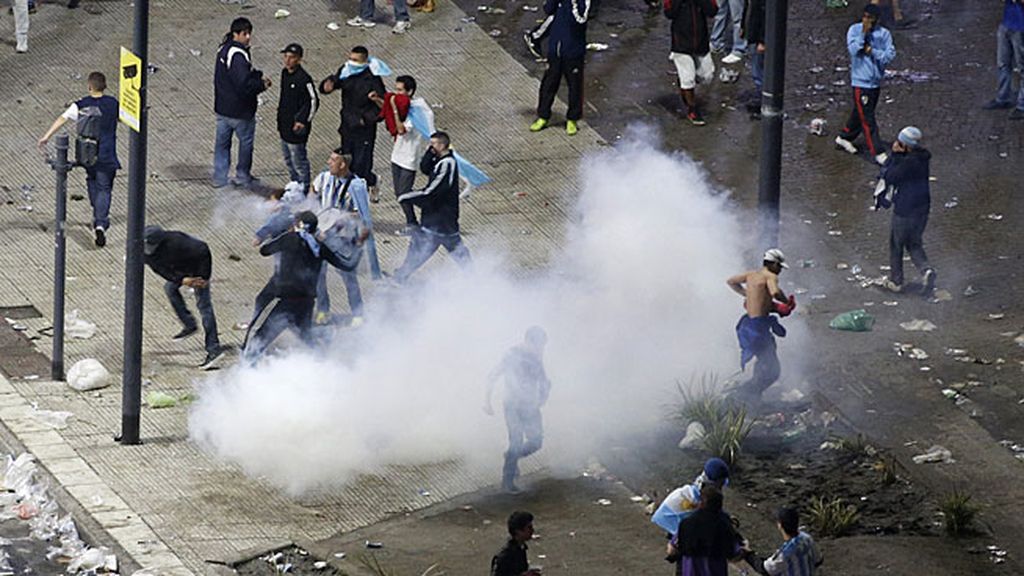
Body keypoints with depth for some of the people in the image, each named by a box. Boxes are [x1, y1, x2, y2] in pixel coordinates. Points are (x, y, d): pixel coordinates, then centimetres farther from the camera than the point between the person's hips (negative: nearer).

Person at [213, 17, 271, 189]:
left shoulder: (224, 49, 4)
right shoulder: (238, 55, -27)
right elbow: (244, 84, -30)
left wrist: (258, 76, 3)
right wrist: (262, 84, -14)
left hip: (222, 107, 8)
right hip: (239, 110, -8)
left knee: (222, 142, 16)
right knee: (246, 142, 12)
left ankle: (219, 178, 24)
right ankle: (243, 177, 24)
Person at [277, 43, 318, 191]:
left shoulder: (304, 79, -22)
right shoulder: (285, 73, 5)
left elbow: (313, 101, -18)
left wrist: (302, 121, -19)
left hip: (296, 128, -9)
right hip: (284, 126, 9)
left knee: (299, 161, 0)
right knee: (288, 159, 21)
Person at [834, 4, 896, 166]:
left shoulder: (884, 34, -2)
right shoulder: (854, 30, -8)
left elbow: (890, 54, -9)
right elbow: (853, 49, -20)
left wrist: (872, 51, -20)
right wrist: (864, 32, -23)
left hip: (876, 82, 4)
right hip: (861, 81, -4)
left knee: (860, 114, 18)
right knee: (867, 119, -5)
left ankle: (844, 138, 39)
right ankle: (878, 152, -2)